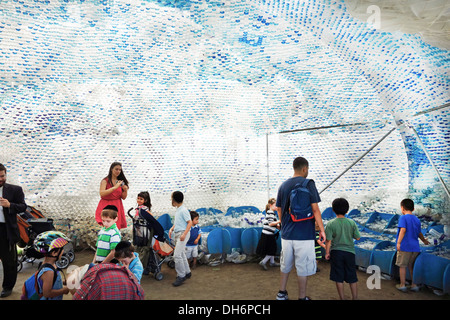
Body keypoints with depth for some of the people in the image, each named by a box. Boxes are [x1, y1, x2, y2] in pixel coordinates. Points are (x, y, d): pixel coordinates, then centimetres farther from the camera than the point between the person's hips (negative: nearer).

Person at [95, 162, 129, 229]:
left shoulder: (121, 182, 9)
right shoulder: (105, 181, -4)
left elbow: (123, 197, 10)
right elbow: (102, 194, -20)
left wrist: (125, 190, -10)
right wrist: (115, 187, -22)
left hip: (117, 207, 4)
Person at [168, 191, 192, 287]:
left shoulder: (184, 210, -15)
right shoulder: (177, 210, 12)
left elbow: (190, 222, -18)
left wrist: (184, 234, -24)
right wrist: (171, 229, 9)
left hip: (182, 234, -9)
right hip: (176, 234, 9)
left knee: (177, 255, -13)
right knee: (181, 254, 15)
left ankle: (181, 276, -4)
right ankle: (187, 272, 27)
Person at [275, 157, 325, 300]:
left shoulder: (283, 185, 9)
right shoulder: (308, 184, -7)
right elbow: (315, 209, -10)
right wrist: (322, 229, -3)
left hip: (286, 234, 6)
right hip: (304, 234, -5)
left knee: (286, 264, 19)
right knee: (303, 267, 6)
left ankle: (281, 293, 30)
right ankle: (302, 297, 16)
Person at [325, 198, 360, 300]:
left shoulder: (331, 224, -10)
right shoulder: (351, 222, -4)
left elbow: (328, 240, -9)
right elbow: (358, 237, 1)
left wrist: (327, 252, 2)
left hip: (336, 252, -2)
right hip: (349, 251, 2)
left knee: (339, 278, 8)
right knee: (352, 278, 14)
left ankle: (342, 298, 14)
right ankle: (355, 297, 22)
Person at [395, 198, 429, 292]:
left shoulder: (403, 218, -7)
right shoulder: (417, 220, 13)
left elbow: (403, 230, -20)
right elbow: (419, 233, 25)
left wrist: (398, 243, -21)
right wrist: (424, 240, 44)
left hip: (405, 246, -6)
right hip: (415, 247, 6)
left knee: (402, 265, 4)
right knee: (412, 266, 17)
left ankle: (402, 285, 10)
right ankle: (414, 285, 20)